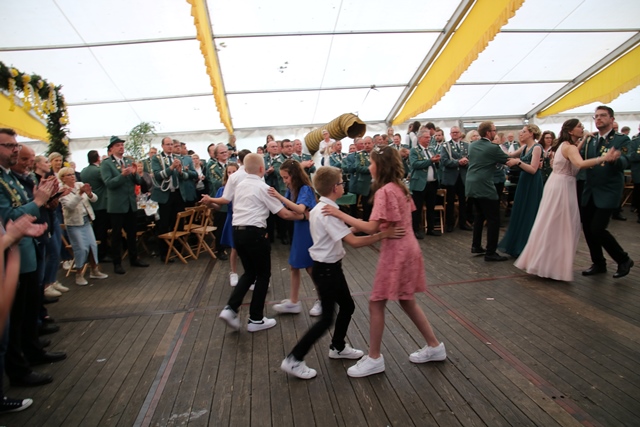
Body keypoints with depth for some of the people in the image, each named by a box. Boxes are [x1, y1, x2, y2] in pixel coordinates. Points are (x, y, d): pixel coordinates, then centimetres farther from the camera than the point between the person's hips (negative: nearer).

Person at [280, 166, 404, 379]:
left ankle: (338, 347, 39)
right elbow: (353, 241, -30)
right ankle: (293, 359, 8)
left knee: (347, 306, 21)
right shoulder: (328, 212, -25)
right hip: (326, 269, -10)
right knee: (327, 318, -2)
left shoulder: (321, 208, 7)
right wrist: (383, 235, -26)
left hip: (331, 266, 10)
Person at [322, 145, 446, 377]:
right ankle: (434, 346, 32)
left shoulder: (384, 191, -18)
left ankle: (374, 358, 15)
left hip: (395, 252, -9)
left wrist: (340, 214, -21)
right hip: (407, 248, 9)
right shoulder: (400, 187, 9)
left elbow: (371, 228, -24)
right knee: (407, 302, 20)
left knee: (376, 304, 2)